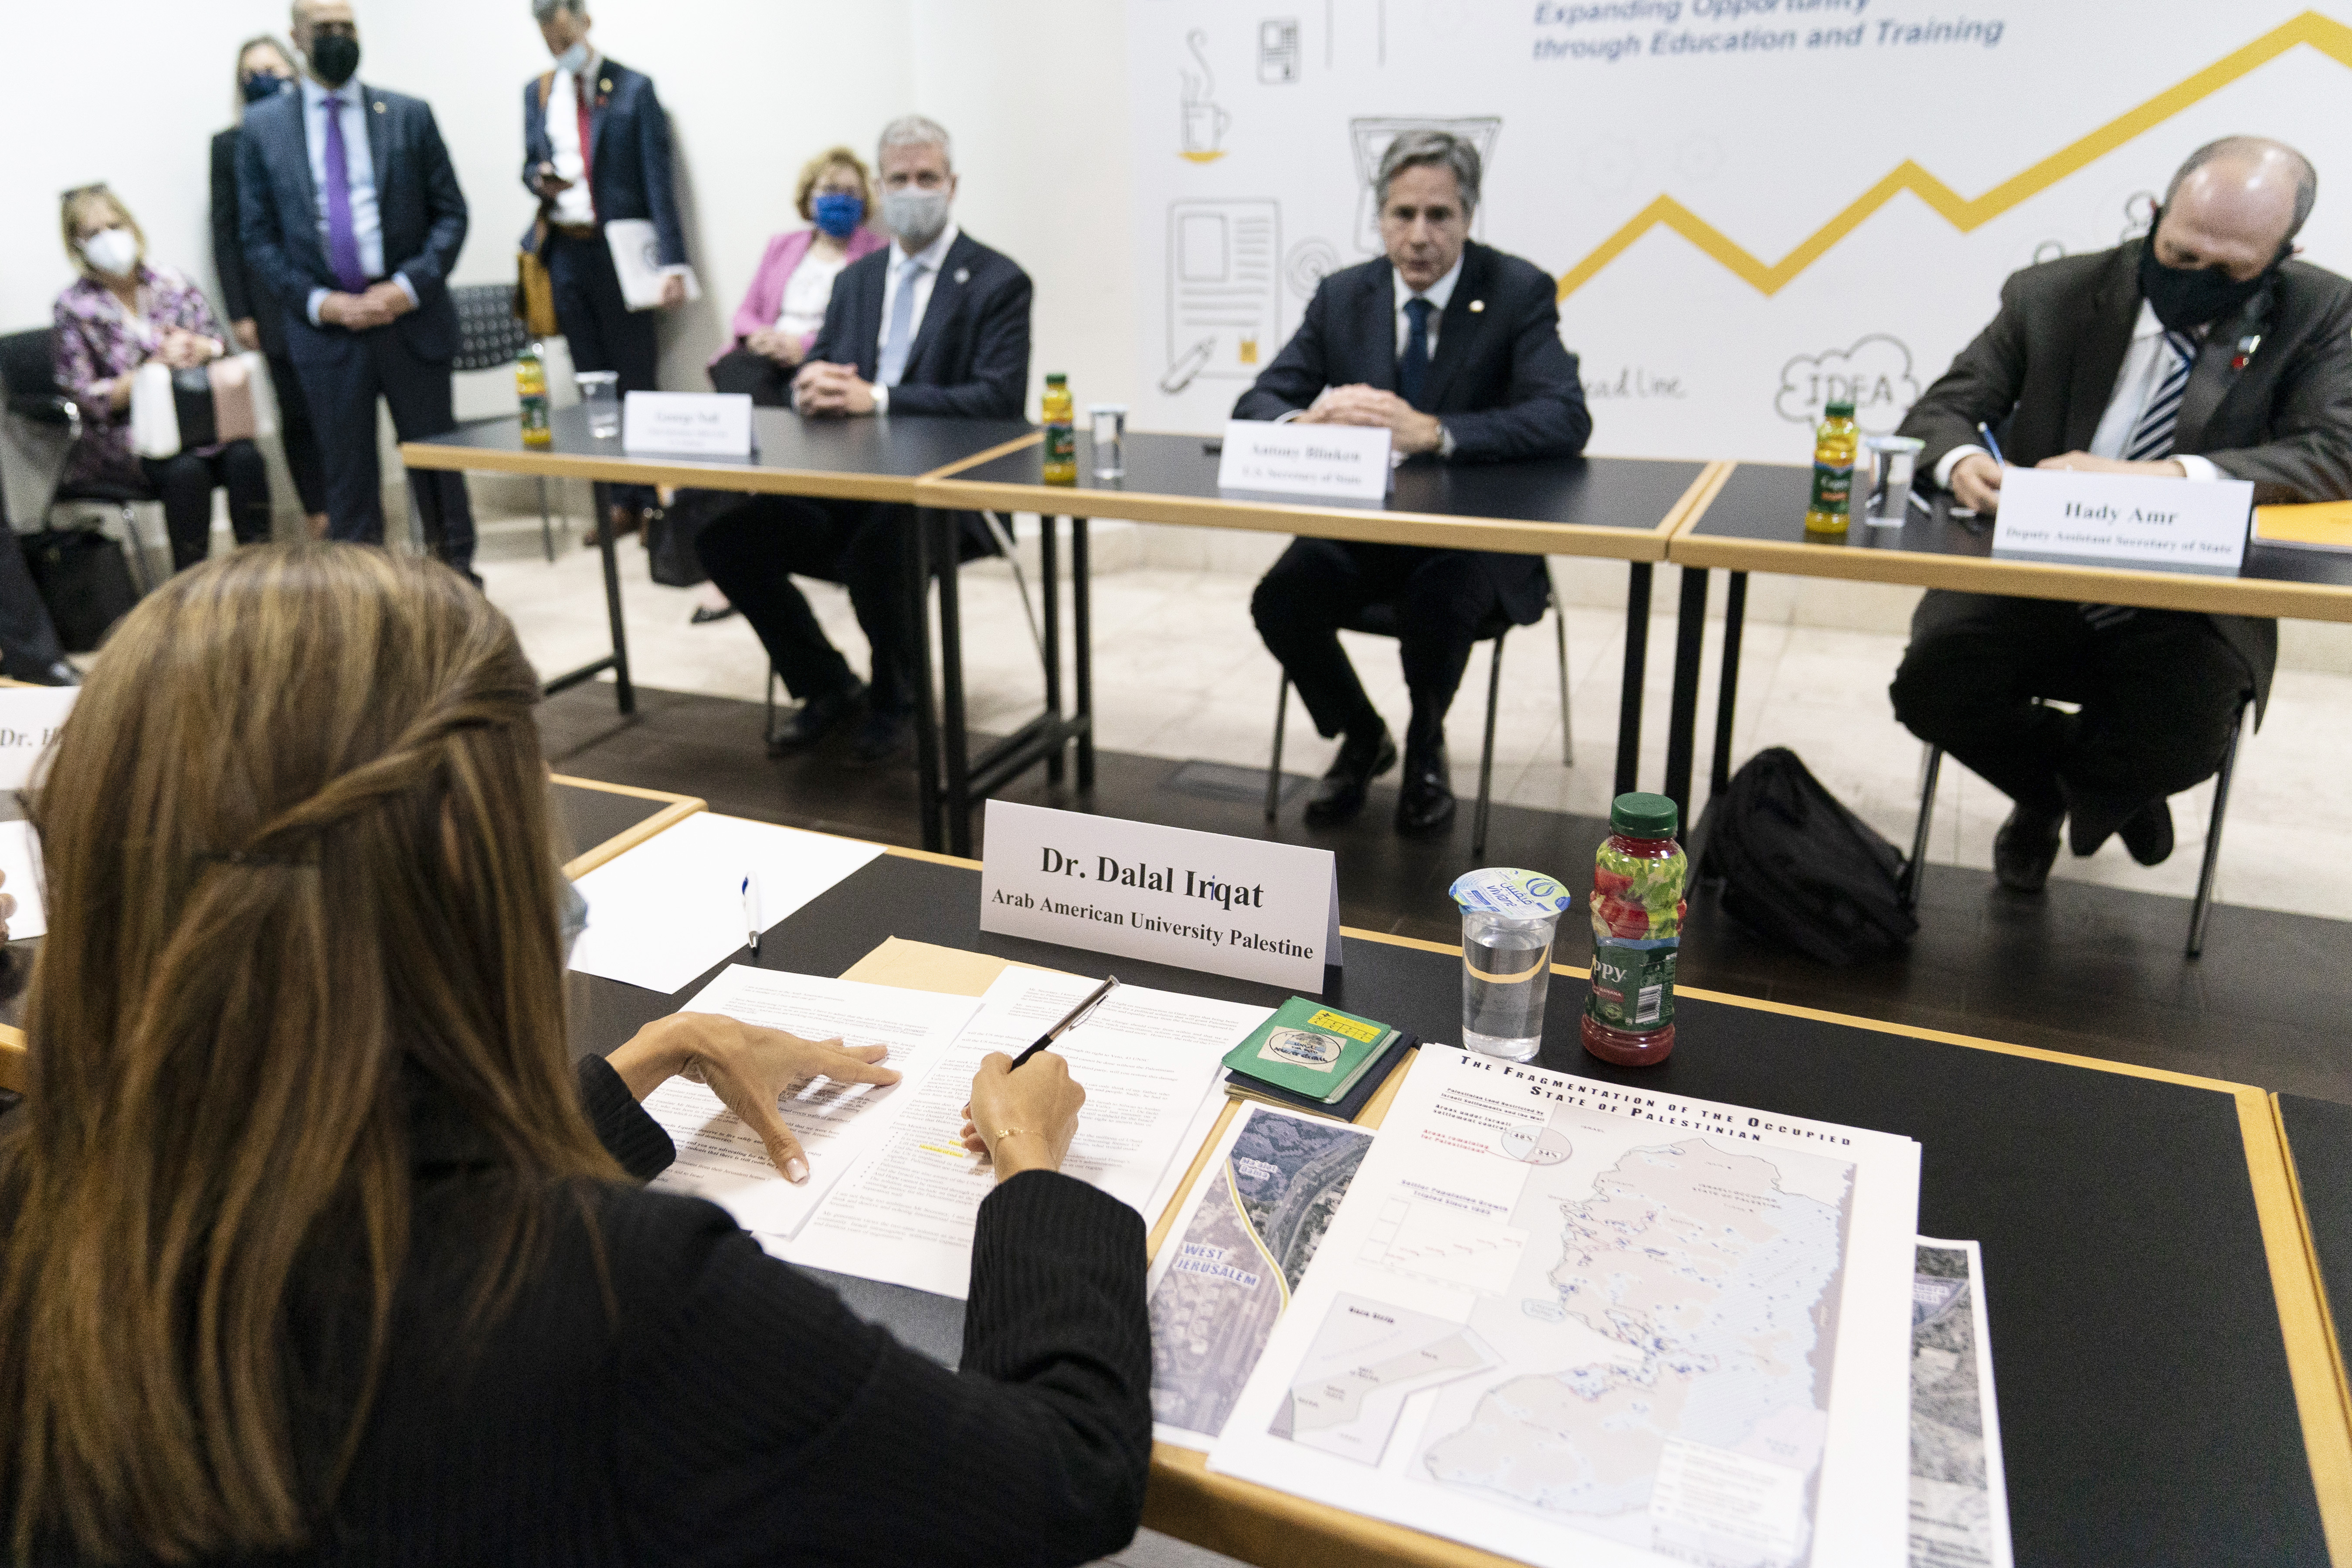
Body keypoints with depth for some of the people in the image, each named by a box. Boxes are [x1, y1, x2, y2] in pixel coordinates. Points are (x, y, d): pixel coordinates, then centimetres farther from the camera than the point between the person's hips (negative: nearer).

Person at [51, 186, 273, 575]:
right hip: (123, 436, -3)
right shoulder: (74, 308, 1)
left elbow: (223, 346, 11)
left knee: (245, 457, -30)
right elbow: (87, 397, -4)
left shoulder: (172, 285, 10)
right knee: (186, 471, -35)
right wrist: (156, 367, -16)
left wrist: (202, 348, -13)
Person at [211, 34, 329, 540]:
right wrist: (239, 313, -1)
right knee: (297, 414, 1)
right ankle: (319, 517, 9)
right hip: (276, 304, 0)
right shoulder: (229, 145, 8)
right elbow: (225, 234, 6)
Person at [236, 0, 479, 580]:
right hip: (326, 330, 0)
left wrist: (409, 287, -10)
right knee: (348, 478, 5)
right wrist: (321, 303, -9)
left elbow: (450, 213, 3)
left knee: (437, 461, 8)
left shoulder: (409, 115, 5)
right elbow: (259, 238, 5)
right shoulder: (262, 127, 6)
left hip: (412, 320, 0)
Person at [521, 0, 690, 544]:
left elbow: (659, 177, -6)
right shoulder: (537, 92, 13)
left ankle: (649, 500, 6)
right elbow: (531, 163, 19)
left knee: (637, 378, -1)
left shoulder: (633, 88, -1)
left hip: (620, 249, -4)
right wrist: (539, 179, -7)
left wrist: (673, 261, -14)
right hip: (565, 251, 4)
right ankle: (613, 504, 11)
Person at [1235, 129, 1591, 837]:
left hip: (1477, 536, -3)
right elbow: (1256, 403, 0)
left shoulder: (1519, 292, -8)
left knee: (1438, 602, -35)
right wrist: (1306, 423, -27)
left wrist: (1431, 432, -37)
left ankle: (1426, 746, 1)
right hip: (1362, 527, 4)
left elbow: (1565, 421, -22)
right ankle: (1360, 738, 8)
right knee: (1279, 599, -23)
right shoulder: (1342, 295, 3)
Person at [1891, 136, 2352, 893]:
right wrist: (1961, 460, -26)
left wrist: (2159, 477, -31)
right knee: (1932, 687, -25)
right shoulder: (2054, 296, -2)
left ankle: (2084, 779, 17)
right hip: (2034, 579, 1)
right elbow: (1941, 411, 2)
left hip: (2192, 604, -1)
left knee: (2184, 742, -29)